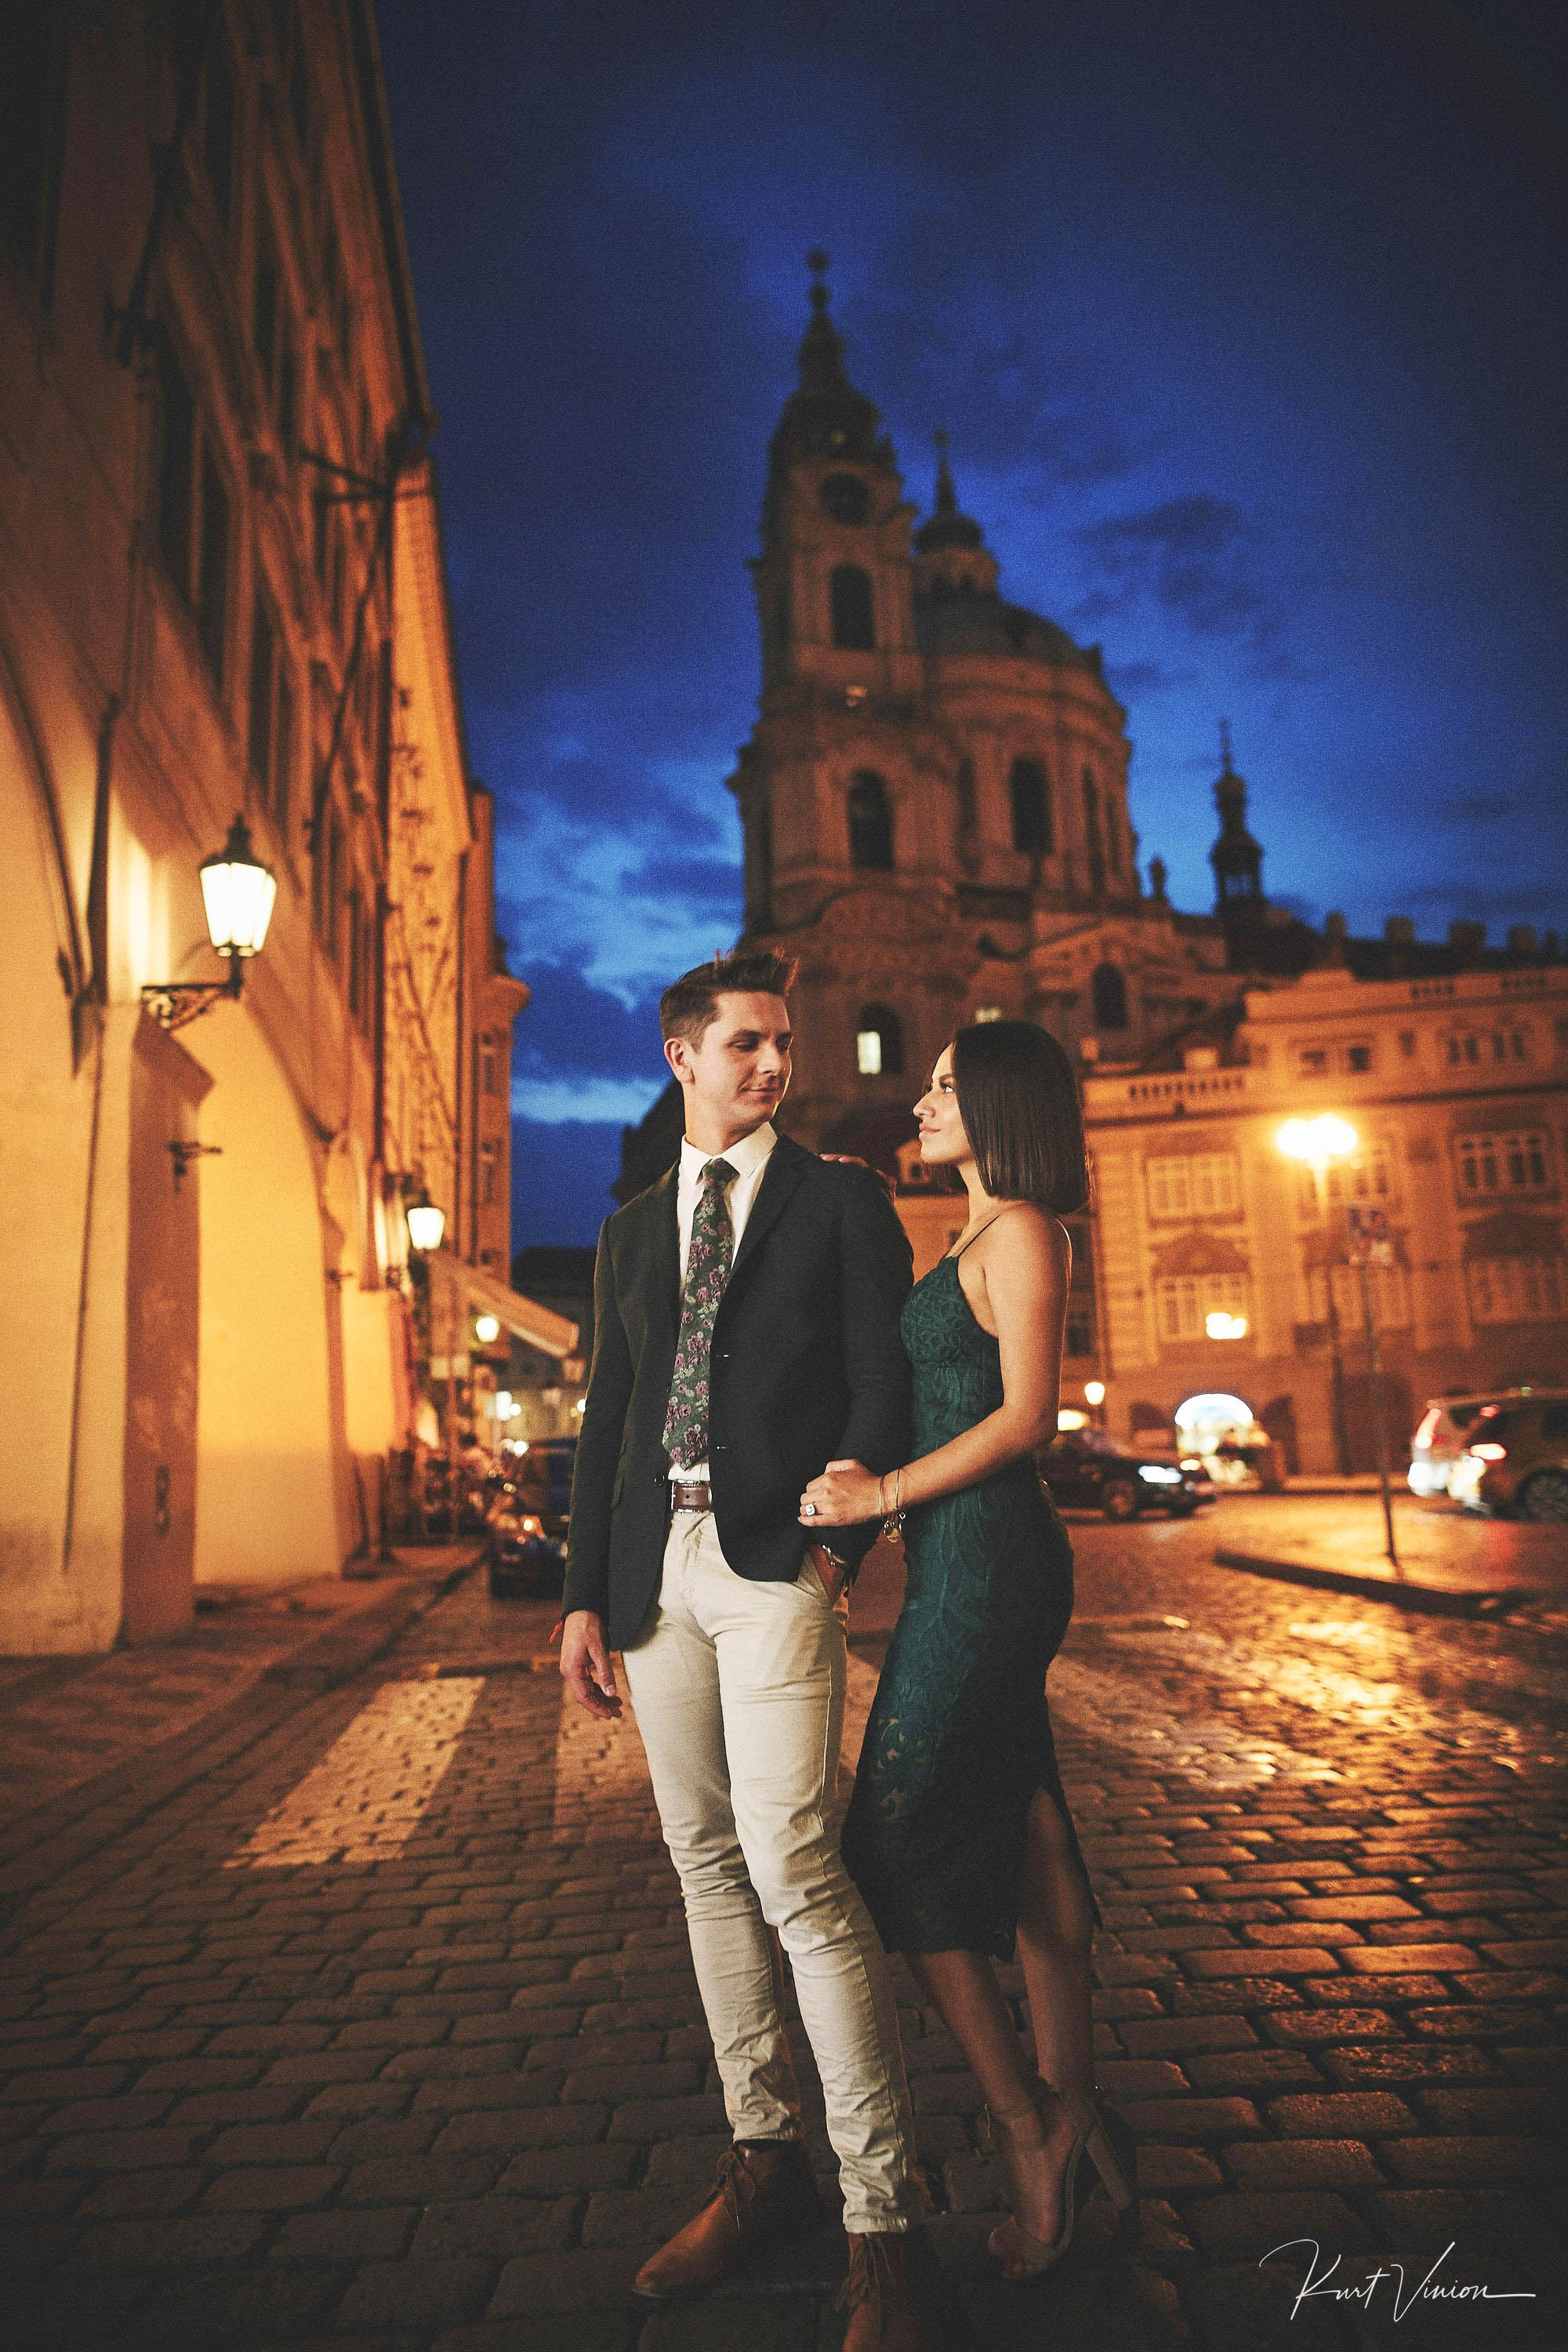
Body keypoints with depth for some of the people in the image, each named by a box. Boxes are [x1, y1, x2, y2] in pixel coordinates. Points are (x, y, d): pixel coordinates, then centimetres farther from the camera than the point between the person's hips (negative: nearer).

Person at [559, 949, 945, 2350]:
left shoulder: (840, 1198, 4)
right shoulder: (633, 1232, 17)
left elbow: (886, 1380, -1)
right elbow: (606, 1423, 16)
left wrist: (844, 1529, -13)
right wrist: (586, 1594, 10)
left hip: (776, 1561, -5)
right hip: (657, 1568, 5)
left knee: (794, 1872, -13)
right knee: (706, 1867, 11)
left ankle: (884, 2223, 0)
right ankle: (765, 2160, 26)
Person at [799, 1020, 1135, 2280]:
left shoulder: (1020, 1232, -12)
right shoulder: (981, 1243, 16)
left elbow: (1028, 1415, -18)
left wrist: (887, 1492, -14)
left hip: (983, 1562, -10)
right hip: (973, 1564, 10)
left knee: (900, 1852, -1)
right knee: (1019, 1825, 15)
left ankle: (1031, 2129, 13)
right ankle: (1071, 2108, 28)